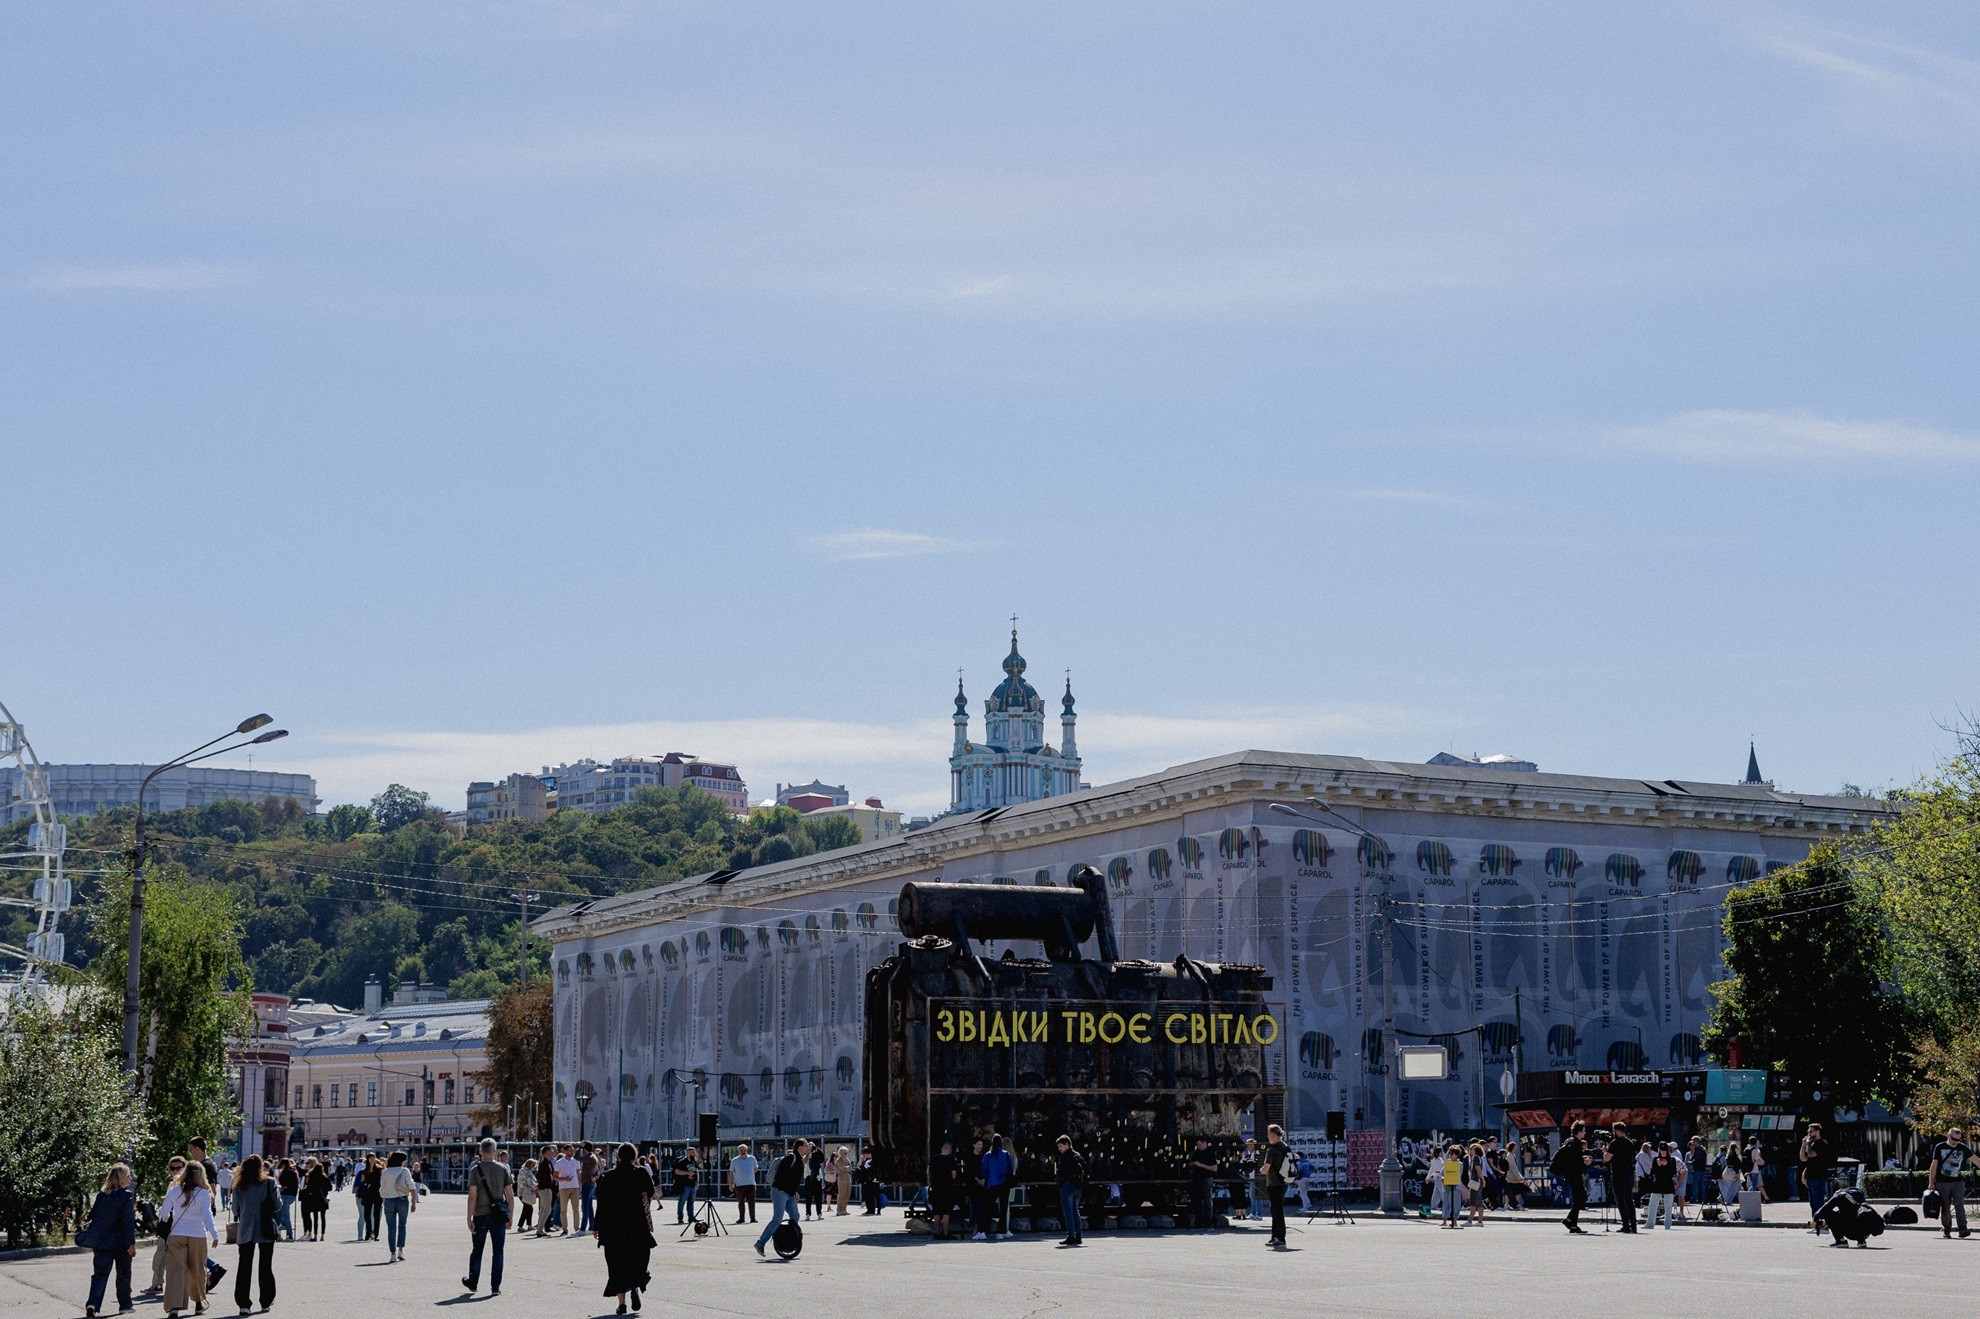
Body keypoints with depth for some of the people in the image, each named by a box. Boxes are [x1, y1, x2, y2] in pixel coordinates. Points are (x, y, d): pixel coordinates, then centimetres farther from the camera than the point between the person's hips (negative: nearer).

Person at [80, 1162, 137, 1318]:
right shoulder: (126, 1196, -10)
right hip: (120, 1243, -4)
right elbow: (129, 1221, -15)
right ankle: (124, 1305, 21)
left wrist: (93, 1242, 20)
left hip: (101, 1242, 4)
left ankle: (93, 1304, -15)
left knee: (100, 1274, 3)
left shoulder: (101, 1195, 6)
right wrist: (131, 1242, -13)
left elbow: (93, 1217, 11)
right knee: (123, 1275, 13)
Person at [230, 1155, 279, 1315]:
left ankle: (243, 1303, -2)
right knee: (266, 1266, 11)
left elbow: (235, 1209, 6)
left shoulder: (239, 1186, 1)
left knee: (244, 1266, 5)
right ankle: (266, 1302, 17)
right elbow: (277, 1203, -5)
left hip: (245, 1230, 1)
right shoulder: (269, 1182, -7)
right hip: (265, 1230, -1)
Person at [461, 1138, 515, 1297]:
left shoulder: (475, 1170, -6)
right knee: (497, 1252, 4)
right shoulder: (503, 1169, 1)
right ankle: (495, 1287, 1)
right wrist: (510, 1216, 9)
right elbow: (510, 1196, 1)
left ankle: (472, 1283, 27)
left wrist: (469, 1218, -8)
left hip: (481, 1215, -1)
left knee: (477, 1251, 13)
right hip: (499, 1216, 1)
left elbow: (472, 1196, -11)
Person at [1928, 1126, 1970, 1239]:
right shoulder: (1940, 1147, 1)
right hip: (1942, 1183, -1)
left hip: (1958, 1182, 1)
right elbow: (1934, 1165, 3)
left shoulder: (1962, 1148, 6)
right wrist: (1931, 1183, 1)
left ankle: (1962, 1229, -20)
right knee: (1945, 1208, 2)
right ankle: (1946, 1231, 13)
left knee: (1959, 1204, -14)